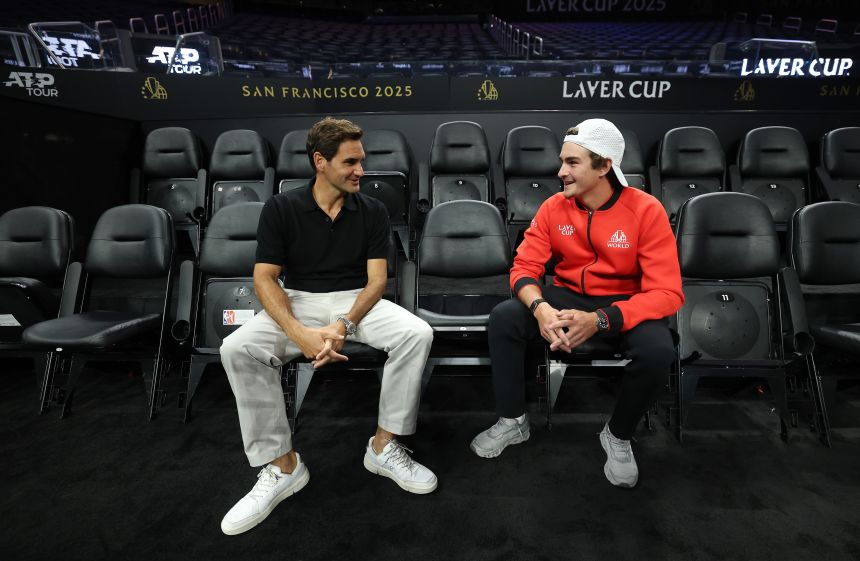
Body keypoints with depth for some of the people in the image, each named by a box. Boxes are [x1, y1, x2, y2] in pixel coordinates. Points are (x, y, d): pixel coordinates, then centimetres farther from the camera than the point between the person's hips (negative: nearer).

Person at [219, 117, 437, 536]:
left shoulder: (372, 210, 1)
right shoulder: (281, 208, -2)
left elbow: (377, 278, -4)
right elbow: (264, 279, -7)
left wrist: (344, 325, -23)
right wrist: (300, 334, -24)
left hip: (357, 301, 1)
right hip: (298, 302, 0)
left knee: (417, 334, -27)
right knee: (237, 349, -27)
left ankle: (384, 445, -9)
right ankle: (281, 465, -11)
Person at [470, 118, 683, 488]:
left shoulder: (646, 210, -16)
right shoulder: (554, 207, -6)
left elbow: (666, 293, -21)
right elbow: (525, 267, -8)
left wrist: (600, 320, -36)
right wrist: (540, 308, -31)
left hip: (625, 304, -2)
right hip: (568, 297, 3)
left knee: (657, 351, -32)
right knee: (503, 317, -21)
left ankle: (618, 436, 1)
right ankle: (513, 421, 0)